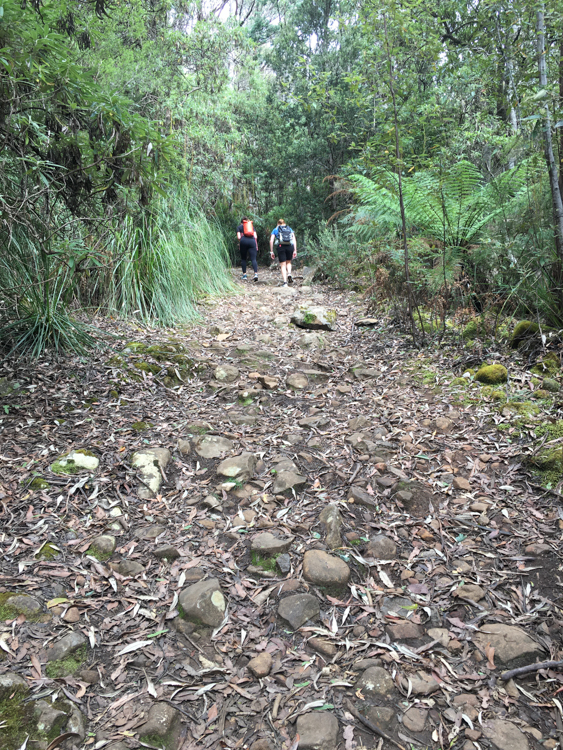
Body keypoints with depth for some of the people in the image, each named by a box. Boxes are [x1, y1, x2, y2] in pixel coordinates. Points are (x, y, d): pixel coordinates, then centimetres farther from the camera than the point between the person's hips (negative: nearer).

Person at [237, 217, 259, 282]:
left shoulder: (239, 227, 18)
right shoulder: (252, 226, 25)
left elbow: (238, 237, 4)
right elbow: (255, 236, 13)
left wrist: (239, 244, 18)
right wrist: (256, 245, 17)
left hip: (243, 241, -1)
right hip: (252, 241, 1)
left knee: (243, 259, 10)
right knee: (253, 259, -6)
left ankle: (244, 275, 7)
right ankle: (256, 273, -24)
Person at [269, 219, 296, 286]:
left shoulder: (275, 230, 19)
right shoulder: (290, 229, 23)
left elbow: (271, 241, 7)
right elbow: (294, 240, 11)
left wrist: (271, 251, 9)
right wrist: (295, 251, 8)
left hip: (281, 246, -2)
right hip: (290, 247, 2)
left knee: (283, 265, 2)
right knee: (288, 262, 23)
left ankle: (285, 282, -9)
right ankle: (289, 274, -5)